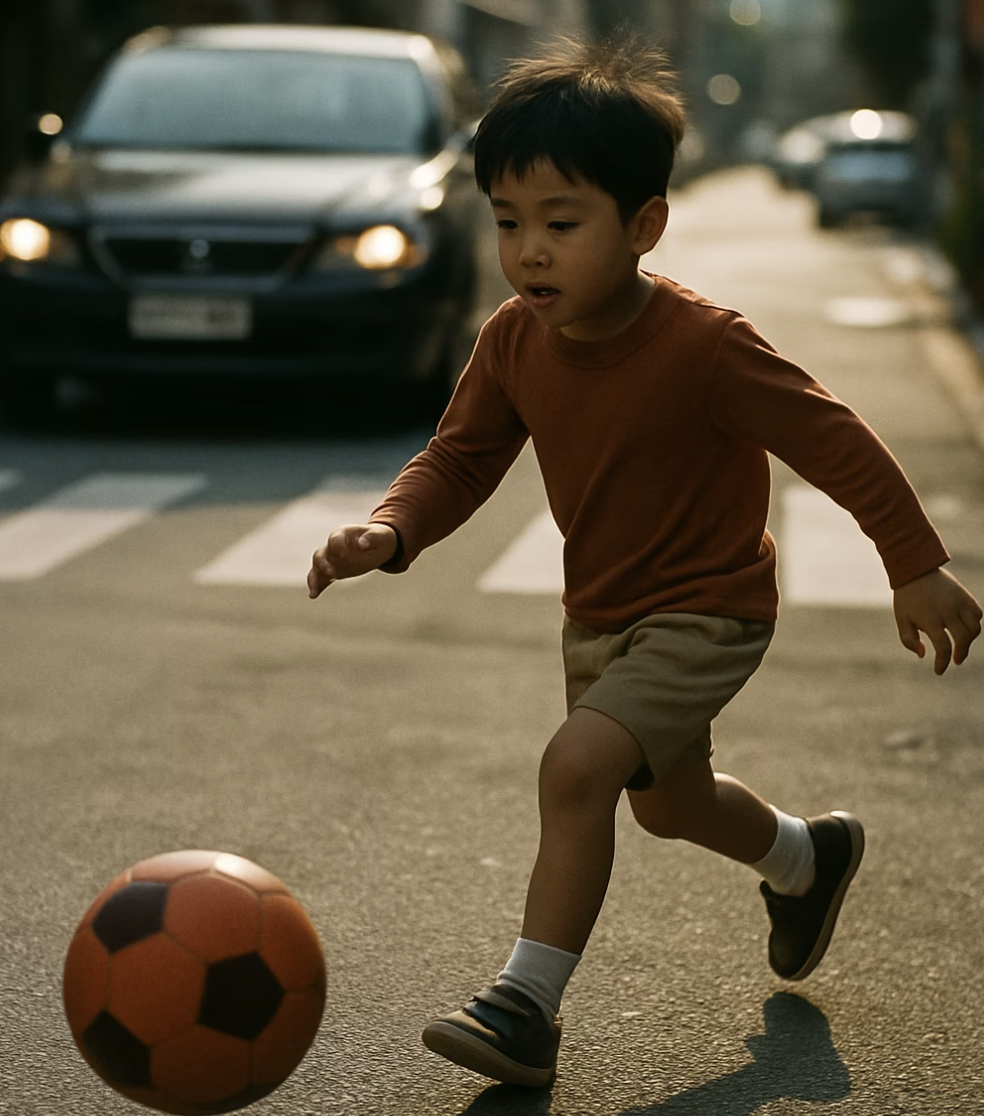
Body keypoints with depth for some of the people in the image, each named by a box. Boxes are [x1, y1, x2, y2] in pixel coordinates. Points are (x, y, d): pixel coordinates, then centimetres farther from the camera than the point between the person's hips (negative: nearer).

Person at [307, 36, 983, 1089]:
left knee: (579, 764, -26)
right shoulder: (513, 341, -11)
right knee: (666, 799, 26)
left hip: (706, 615, -7)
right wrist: (390, 531, -23)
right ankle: (806, 859, 57)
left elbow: (836, 442, -21)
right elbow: (460, 457, -3)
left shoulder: (705, 346, -28)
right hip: (598, 615, 8)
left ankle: (525, 1005, -13)